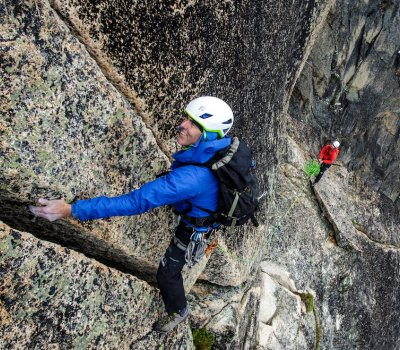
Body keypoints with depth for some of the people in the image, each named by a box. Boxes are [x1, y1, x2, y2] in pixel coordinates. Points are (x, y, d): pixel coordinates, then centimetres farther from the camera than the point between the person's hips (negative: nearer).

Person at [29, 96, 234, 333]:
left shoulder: (192, 176, -50)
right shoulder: (222, 146, -26)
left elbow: (138, 201, -50)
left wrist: (72, 210, -50)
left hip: (196, 225, -7)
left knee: (167, 272, 9)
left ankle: (179, 311, 37)